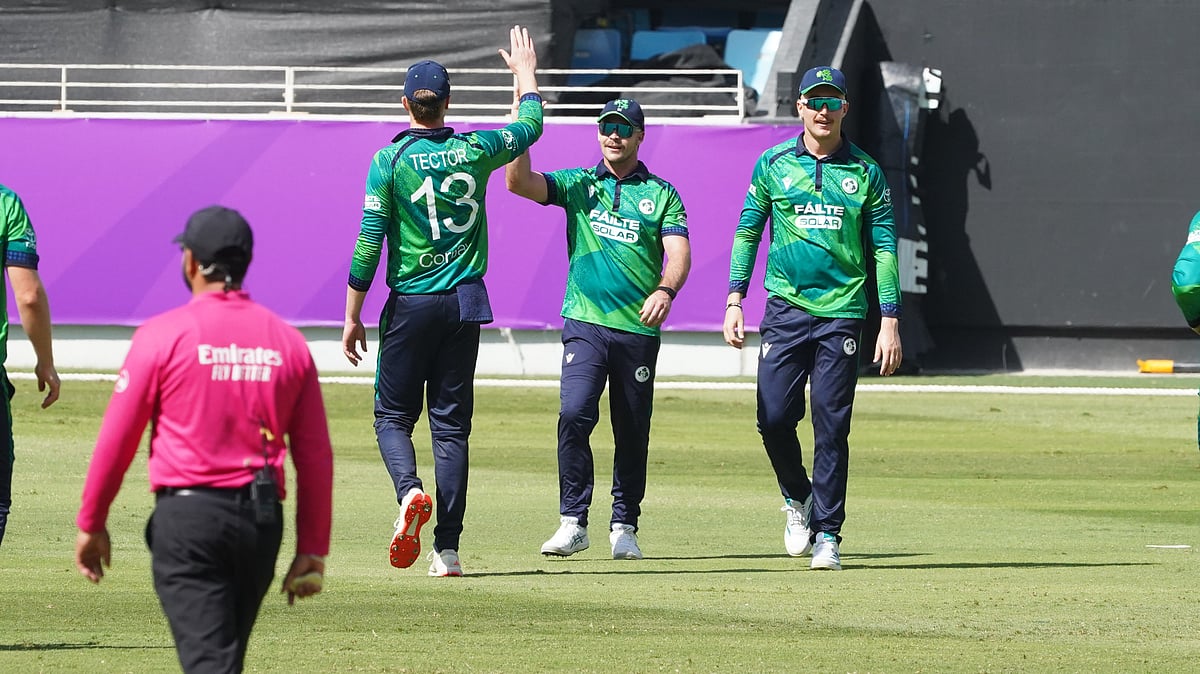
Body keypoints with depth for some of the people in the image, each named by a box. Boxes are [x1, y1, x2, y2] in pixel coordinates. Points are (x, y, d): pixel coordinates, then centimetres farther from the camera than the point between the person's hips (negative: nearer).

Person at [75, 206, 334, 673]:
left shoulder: (163, 335, -5)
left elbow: (117, 439, -3)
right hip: (262, 520, 5)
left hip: (187, 516, -5)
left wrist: (91, 524, 8)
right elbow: (315, 456, 6)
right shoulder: (288, 342, 6)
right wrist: (312, 550, 11)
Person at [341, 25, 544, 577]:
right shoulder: (474, 151, 2)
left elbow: (369, 242, -8)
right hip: (466, 303, 3)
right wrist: (525, 75, 39)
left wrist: (353, 317, -2)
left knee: (393, 414, 8)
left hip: (412, 304, -3)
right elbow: (530, 126, 22)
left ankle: (410, 491, -24)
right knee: (451, 423, 5)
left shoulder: (390, 160, -6)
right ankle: (448, 548, -1)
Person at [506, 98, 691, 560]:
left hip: (639, 329, 0)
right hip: (585, 325, 0)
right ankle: (573, 522, -12)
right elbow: (518, 182, -5)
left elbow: (679, 253, -5)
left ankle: (624, 527, 18)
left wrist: (665, 290, -27)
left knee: (632, 431, 6)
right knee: (574, 415, -17)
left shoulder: (661, 194, 8)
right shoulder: (578, 184, 10)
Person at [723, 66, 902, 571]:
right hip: (786, 307, 1)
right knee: (774, 417, -6)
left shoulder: (866, 173, 5)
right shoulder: (773, 165, 6)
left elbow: (884, 249, 5)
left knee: (831, 426, -4)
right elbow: (747, 233, 10)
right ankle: (797, 497, 22)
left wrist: (890, 321, -1)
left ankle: (827, 534, 2)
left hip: (843, 312, -1)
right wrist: (734, 300, 1)